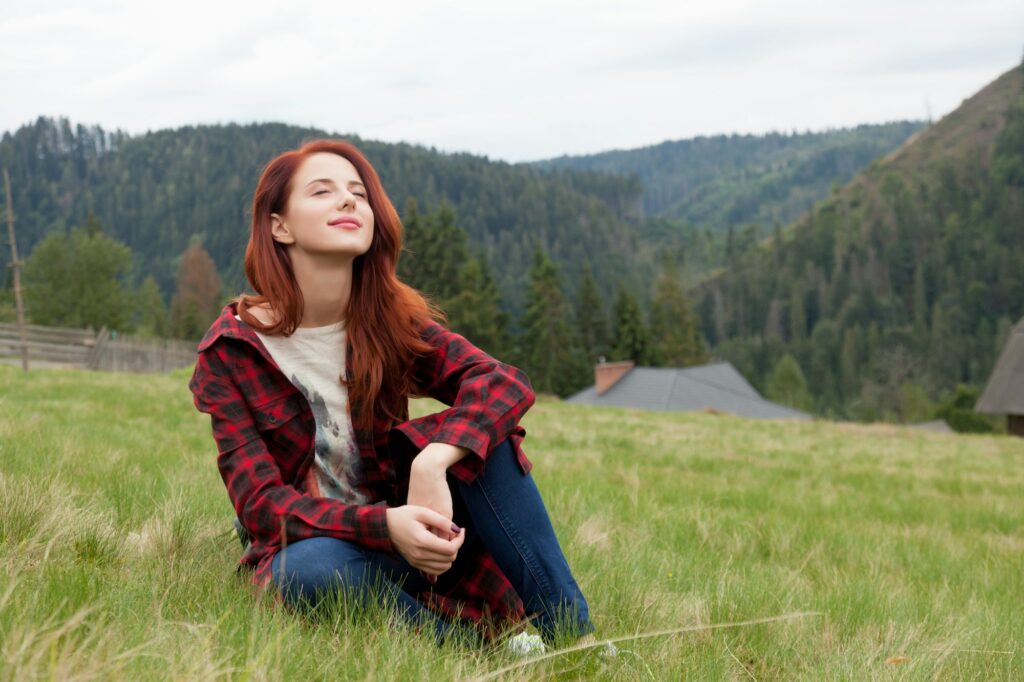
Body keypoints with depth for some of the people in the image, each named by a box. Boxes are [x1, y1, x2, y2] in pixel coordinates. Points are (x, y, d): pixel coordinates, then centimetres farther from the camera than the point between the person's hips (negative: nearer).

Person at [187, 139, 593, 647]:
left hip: (404, 537, 3)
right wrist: (385, 524, -34)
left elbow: (505, 383, -18)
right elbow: (260, 503, -18)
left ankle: (575, 638, -19)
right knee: (311, 569, -38)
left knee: (475, 433, -22)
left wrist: (432, 464, -38)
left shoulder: (392, 319, -3)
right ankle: (492, 646, -20)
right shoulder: (230, 352, -10)